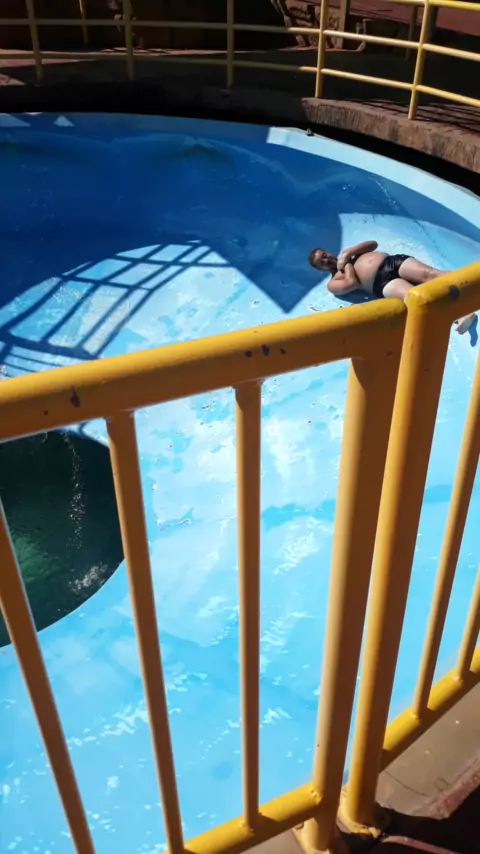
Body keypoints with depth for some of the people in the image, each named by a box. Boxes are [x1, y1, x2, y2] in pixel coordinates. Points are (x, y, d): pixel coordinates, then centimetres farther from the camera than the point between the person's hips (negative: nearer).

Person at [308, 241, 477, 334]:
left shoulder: (346, 255, 32)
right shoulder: (333, 283, 12)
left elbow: (373, 244, 22)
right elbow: (352, 283, -10)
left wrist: (349, 252, 10)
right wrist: (347, 263, 5)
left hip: (393, 261, 6)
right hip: (382, 282, -6)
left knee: (429, 273, -24)